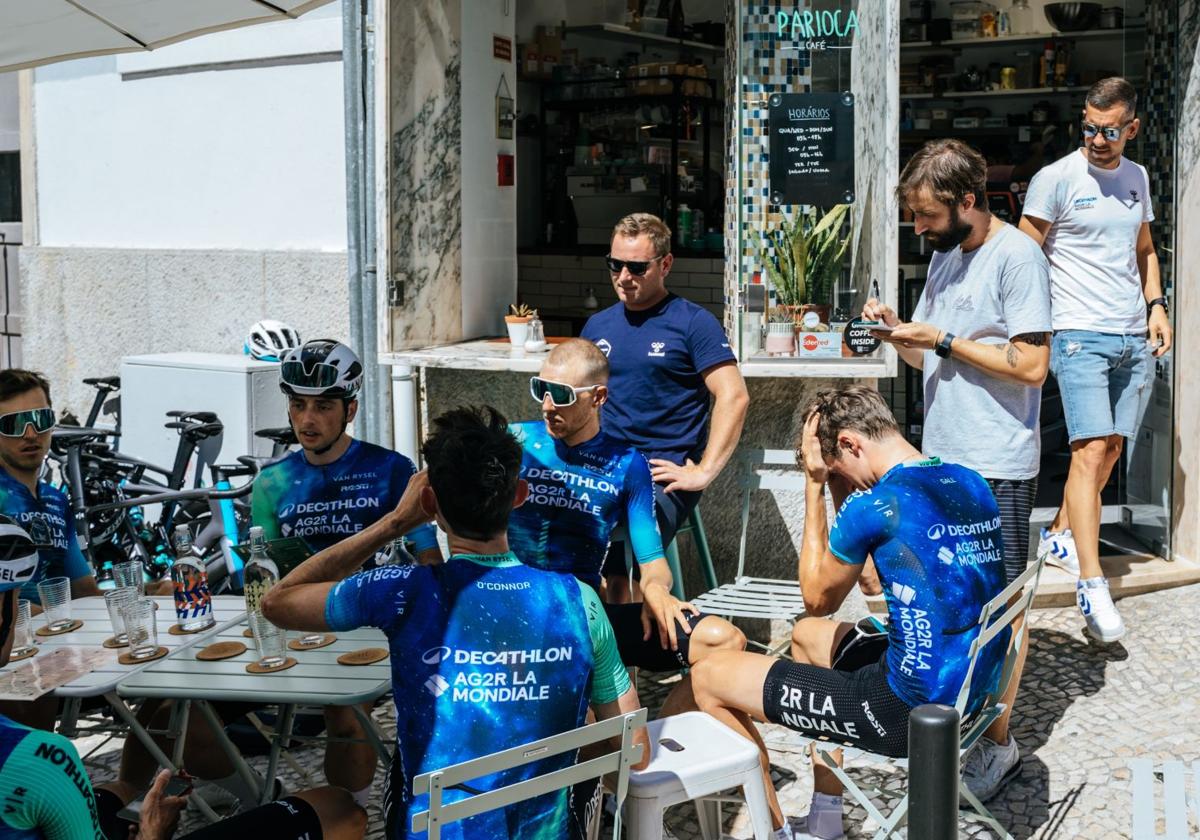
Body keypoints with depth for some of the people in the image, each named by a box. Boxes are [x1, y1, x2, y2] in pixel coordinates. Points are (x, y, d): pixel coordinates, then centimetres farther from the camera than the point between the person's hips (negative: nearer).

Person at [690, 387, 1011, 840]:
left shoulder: (877, 505, -19)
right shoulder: (972, 483, 5)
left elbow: (818, 598, 0)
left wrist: (815, 486, 2)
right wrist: (844, 491, 10)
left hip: (910, 710, -9)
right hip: (970, 691, 9)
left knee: (710, 676, 1)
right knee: (806, 634, 32)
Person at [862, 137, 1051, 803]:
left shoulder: (1016, 256, -12)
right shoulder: (945, 255, 13)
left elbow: (1032, 366, -18)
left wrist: (943, 339, -16)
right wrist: (896, 330, -1)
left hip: (996, 466, -8)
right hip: (940, 455, 8)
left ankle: (996, 742, 9)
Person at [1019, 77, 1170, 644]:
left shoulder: (1136, 178, 14)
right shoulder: (1057, 178, -5)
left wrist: (1156, 305, 11)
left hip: (1134, 338, 6)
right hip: (1080, 335, -6)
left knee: (1110, 450, 9)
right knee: (1091, 452, -14)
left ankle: (1060, 537, 28)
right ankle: (1092, 586, -14)